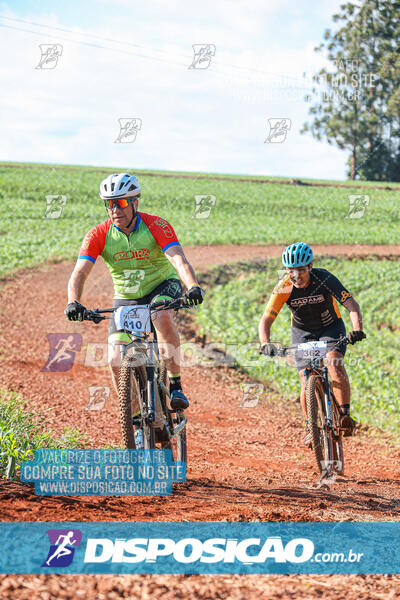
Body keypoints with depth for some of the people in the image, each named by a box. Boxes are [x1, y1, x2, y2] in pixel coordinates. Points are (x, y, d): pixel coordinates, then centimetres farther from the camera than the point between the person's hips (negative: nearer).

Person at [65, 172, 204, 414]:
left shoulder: (156, 226, -21)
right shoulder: (99, 235, -16)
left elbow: (179, 260, -34)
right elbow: (79, 273, -24)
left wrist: (194, 286, -54)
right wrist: (74, 302, -44)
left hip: (163, 286, -2)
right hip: (126, 297, 2)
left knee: (163, 316, -38)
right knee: (116, 361, -13)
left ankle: (176, 385, -24)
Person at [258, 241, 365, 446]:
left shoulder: (324, 279, -27)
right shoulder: (284, 288, -23)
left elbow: (351, 304, -32)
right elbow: (266, 320, -25)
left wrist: (357, 329, -50)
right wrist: (265, 343, -44)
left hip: (331, 327, -1)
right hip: (302, 332, 1)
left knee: (334, 362, -30)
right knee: (307, 381, -12)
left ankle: (345, 414, -19)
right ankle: (310, 426, 10)